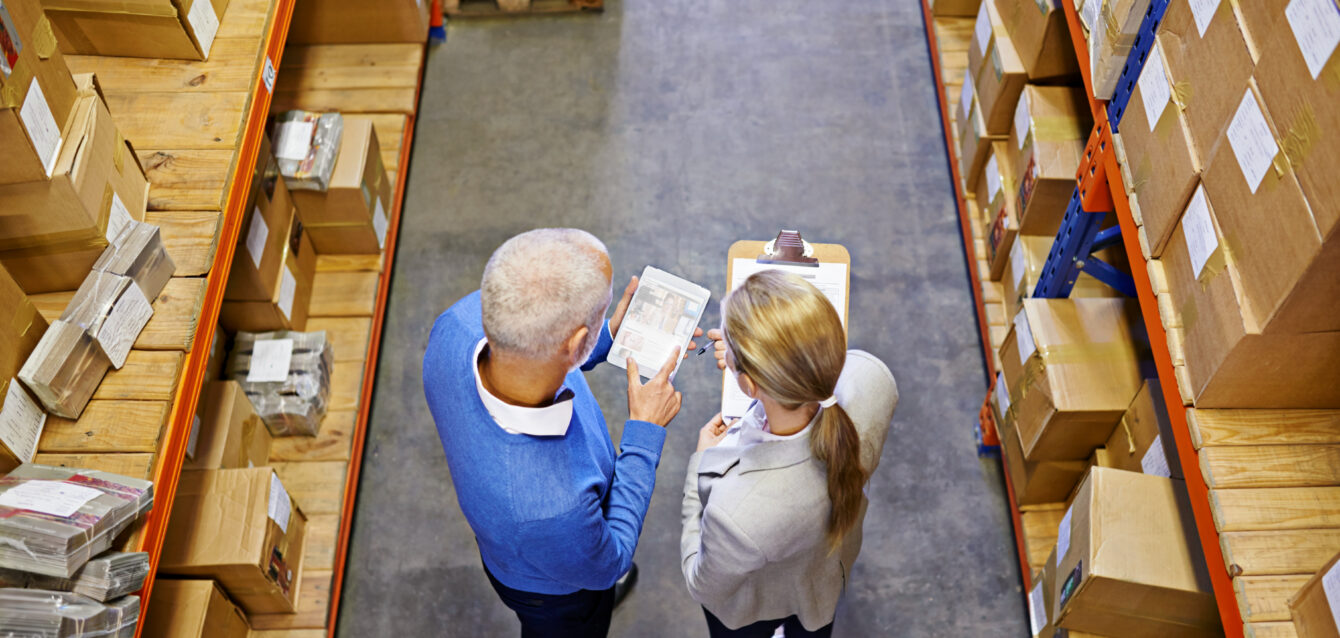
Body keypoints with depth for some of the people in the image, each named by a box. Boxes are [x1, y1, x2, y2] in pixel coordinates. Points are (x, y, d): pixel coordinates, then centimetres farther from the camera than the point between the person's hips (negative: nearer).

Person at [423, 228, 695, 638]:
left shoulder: (461, 320, -35)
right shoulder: (553, 509, -51)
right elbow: (605, 564, -25)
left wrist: (608, 339, -11)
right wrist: (646, 432, -23)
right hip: (555, 592, -5)